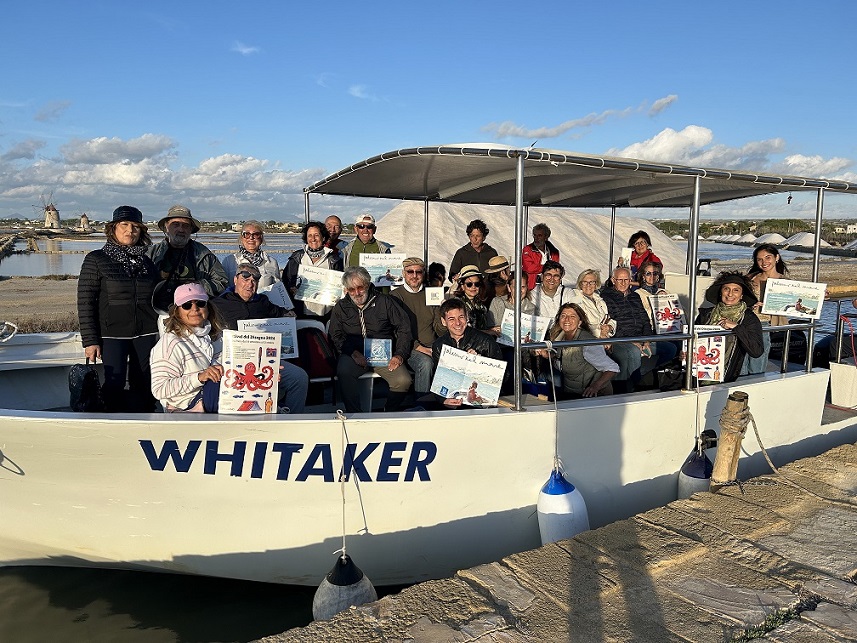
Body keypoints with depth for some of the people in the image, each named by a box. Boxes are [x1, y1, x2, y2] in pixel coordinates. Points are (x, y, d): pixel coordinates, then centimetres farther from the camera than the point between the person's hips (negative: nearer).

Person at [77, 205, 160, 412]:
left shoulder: (148, 261, 11)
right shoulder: (96, 259, 0)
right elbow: (85, 302, -2)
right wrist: (90, 340, -8)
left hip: (146, 334, 3)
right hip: (112, 334, -3)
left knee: (144, 388, 5)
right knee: (114, 388, -8)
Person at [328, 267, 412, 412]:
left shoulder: (385, 302, 8)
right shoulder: (340, 308, 12)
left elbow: (404, 328, 6)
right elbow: (336, 337, 4)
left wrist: (399, 355, -7)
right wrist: (353, 353, -15)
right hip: (354, 355, 1)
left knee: (403, 381, -26)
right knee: (344, 371, -33)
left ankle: (390, 413, -1)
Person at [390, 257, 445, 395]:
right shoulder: (396, 295, 3)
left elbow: (438, 326, 13)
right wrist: (419, 348, -15)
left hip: (432, 346, 4)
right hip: (409, 348, -3)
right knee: (425, 363, -34)